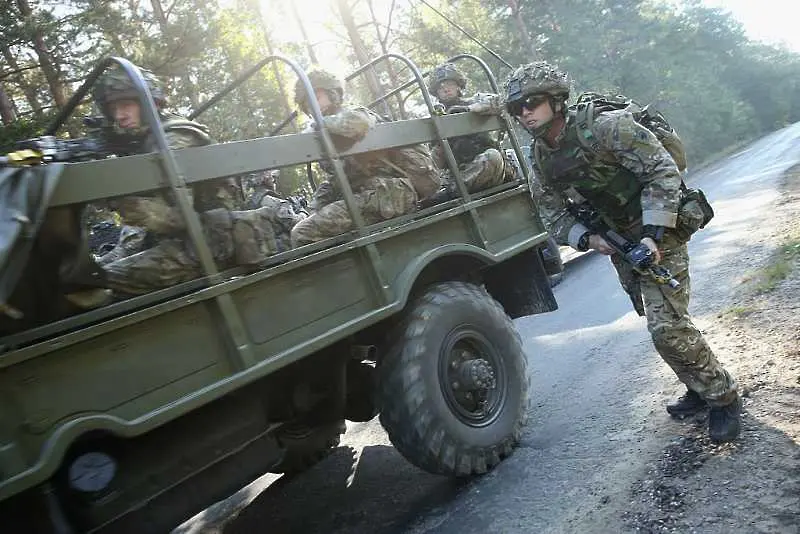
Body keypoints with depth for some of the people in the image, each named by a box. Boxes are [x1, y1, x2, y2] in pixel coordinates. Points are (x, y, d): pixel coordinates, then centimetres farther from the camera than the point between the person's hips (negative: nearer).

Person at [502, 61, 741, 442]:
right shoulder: (540, 156, -1)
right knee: (660, 323, 15)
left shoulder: (605, 126, -22)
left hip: (658, 233, -7)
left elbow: (663, 172, -22)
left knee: (667, 327, -13)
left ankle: (724, 398, 9)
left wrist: (653, 235, -28)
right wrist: (586, 238, -15)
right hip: (616, 239, 7)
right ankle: (701, 389, 35)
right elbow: (551, 211, 4)